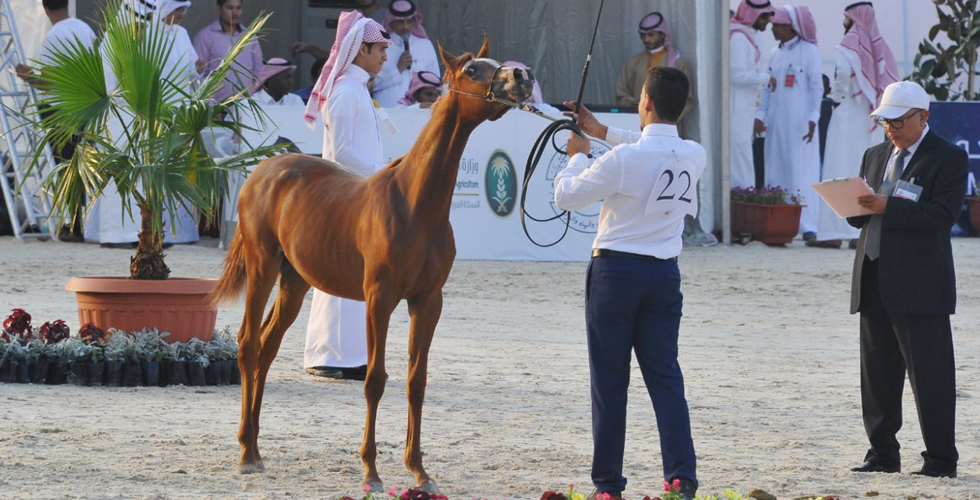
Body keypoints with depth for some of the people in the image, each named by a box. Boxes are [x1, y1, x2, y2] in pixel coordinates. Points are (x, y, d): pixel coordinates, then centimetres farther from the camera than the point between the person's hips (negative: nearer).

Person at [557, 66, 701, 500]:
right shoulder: (694, 156, -1)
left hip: (616, 269, -4)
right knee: (665, 376, 5)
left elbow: (567, 196, -5)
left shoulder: (623, 159, -18)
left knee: (609, 381, 3)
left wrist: (578, 155, 13)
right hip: (664, 273, 4)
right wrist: (603, 133, 29)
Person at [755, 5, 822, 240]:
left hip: (799, 122, -6)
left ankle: (807, 225, -9)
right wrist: (761, 115, 7)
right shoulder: (775, 53, 14)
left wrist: (813, 118, -13)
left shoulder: (809, 51, -4)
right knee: (776, 171, 3)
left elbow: (817, 87, -6)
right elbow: (768, 87, 16)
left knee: (802, 171, -7)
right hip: (776, 122, 6)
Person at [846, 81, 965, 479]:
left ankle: (941, 459, 1)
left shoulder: (948, 158, -4)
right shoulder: (876, 156, 17)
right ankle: (882, 454, 16)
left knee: (929, 374, -4)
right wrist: (856, 204, -5)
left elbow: (942, 216, -16)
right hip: (874, 280, 7)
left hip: (919, 284, -7)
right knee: (877, 371, 9)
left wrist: (889, 206, -23)